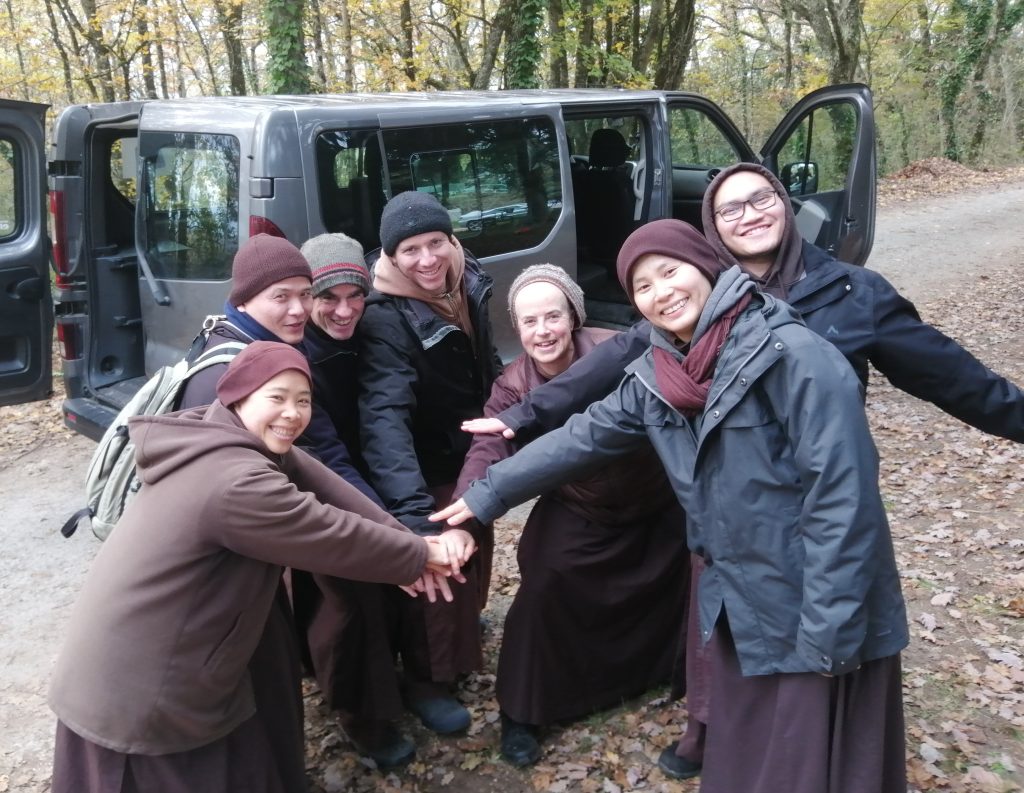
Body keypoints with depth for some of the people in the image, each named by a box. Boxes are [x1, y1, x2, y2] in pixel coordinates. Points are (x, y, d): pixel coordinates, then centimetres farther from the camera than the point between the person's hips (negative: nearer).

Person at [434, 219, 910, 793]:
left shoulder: (792, 355, -20)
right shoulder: (656, 376, 1)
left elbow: (842, 494, -22)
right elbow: (581, 439, 11)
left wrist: (828, 631, -21)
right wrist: (487, 495, 13)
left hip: (814, 613, -6)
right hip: (740, 606, 6)